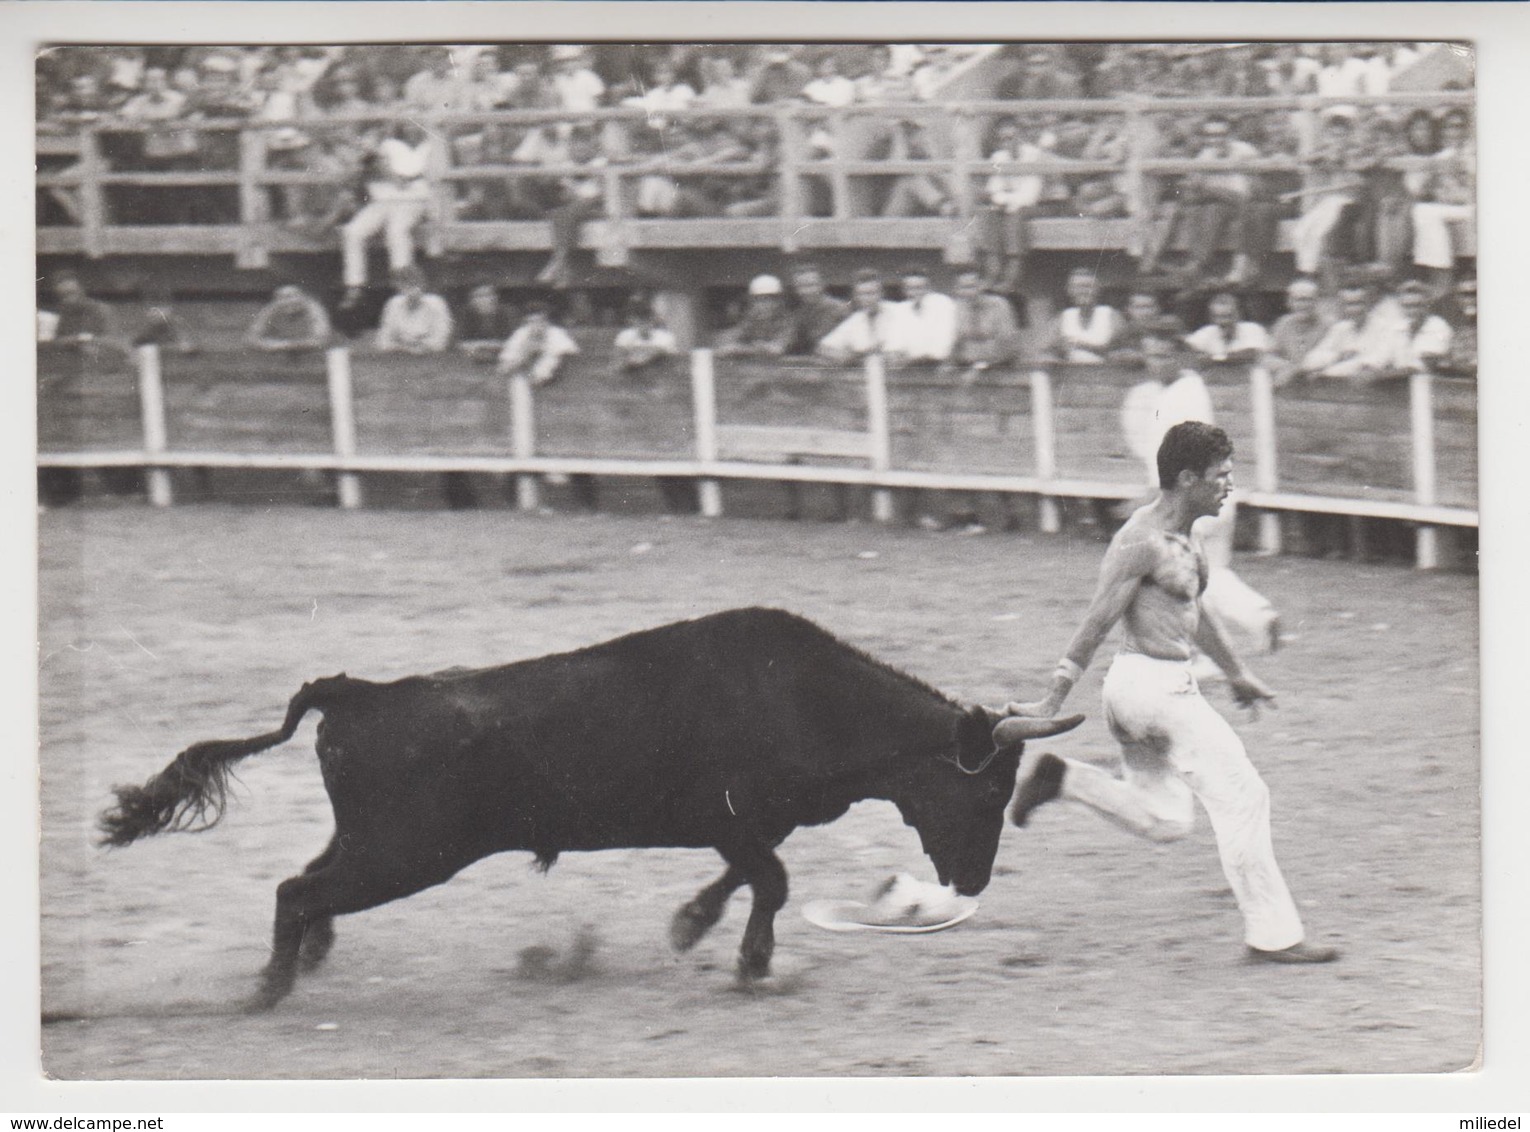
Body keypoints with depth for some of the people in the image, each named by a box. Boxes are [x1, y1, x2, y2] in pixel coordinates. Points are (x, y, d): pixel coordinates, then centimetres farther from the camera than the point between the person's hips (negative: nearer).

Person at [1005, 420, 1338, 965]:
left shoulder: (1181, 538, 11)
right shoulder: (1143, 542, -17)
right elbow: (1096, 623, -18)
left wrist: (1236, 672, 35)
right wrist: (1052, 705, -18)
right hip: (1155, 685, -10)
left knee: (1163, 819, 16)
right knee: (1241, 797, -5)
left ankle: (1057, 778, 13)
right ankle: (1272, 935, -1)